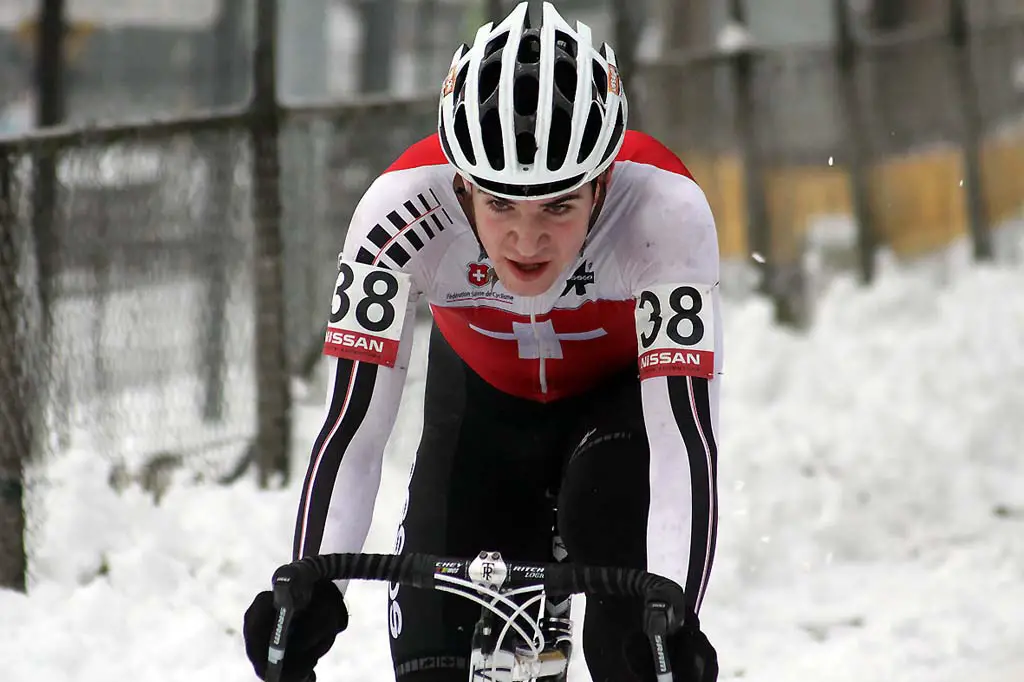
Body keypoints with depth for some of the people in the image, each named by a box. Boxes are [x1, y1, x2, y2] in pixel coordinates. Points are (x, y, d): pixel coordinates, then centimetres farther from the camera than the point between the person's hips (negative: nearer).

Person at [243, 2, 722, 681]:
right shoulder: (404, 208, -36)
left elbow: (685, 433, -43)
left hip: (625, 397, -1)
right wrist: (310, 589, -49)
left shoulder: (665, 209, -39)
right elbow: (354, 427, -35)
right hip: (482, 401, 2)